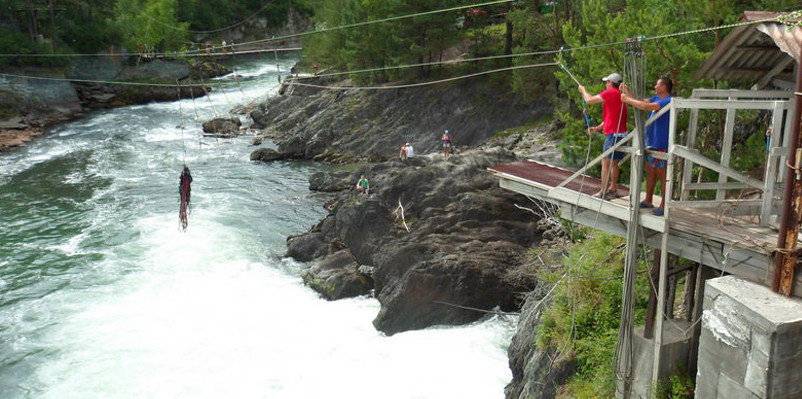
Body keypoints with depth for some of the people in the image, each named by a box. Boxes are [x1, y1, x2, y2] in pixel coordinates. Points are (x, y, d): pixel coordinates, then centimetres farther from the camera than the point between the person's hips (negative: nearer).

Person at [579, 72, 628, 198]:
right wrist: (597, 128, 15)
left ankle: (603, 192, -5)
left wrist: (583, 90, 9)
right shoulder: (620, 96, 20)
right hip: (621, 134, 10)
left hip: (614, 135, -10)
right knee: (613, 163, 17)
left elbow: (589, 100, -11)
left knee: (606, 163, -6)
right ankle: (613, 189, 25)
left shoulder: (610, 93, -11)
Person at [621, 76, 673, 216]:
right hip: (650, 143, 9)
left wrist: (627, 100, -21)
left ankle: (664, 205, 5)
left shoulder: (668, 101, -18)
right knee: (650, 173, 17)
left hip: (661, 145, -9)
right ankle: (648, 201, 28)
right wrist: (627, 92, 1)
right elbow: (641, 102, 13)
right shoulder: (656, 98, 11)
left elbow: (645, 106, -29)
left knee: (662, 176, -2)